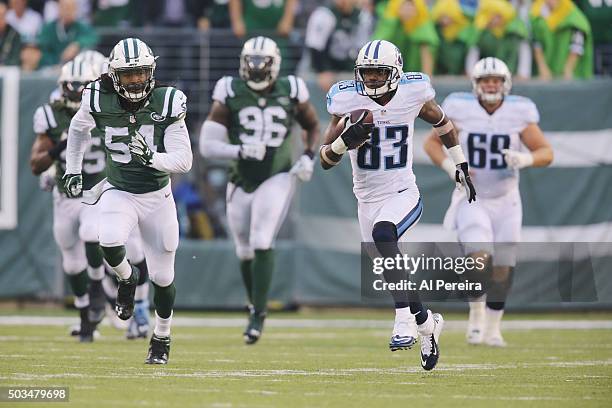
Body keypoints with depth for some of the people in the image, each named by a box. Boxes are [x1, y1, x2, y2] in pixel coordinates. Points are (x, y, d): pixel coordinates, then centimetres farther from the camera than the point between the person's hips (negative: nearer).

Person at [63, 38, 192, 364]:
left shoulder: (166, 103, -17)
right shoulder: (99, 101, -12)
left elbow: (184, 161, -17)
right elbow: (78, 129, 13)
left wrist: (151, 157, -34)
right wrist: (72, 171, 15)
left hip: (157, 196, 0)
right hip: (118, 192, 0)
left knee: (162, 276, 6)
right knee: (110, 244, -31)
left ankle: (162, 337, 33)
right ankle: (127, 279, 5)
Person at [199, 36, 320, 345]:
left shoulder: (290, 92, -4)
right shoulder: (230, 93, -7)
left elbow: (313, 126, 15)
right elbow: (207, 145, -11)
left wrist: (308, 157, -2)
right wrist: (239, 150, -27)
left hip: (276, 179, -2)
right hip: (241, 182, 2)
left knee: (262, 243, -18)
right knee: (245, 252, 12)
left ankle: (258, 314, -13)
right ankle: (255, 304, 36)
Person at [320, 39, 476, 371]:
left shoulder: (412, 93, -8)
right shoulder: (347, 101, -10)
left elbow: (442, 123, 14)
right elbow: (325, 160, -7)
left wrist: (461, 166, 19)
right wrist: (344, 139, -28)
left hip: (403, 193, -3)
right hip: (368, 199, 3)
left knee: (383, 233, -34)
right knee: (394, 276, 8)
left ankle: (404, 322, -37)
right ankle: (427, 323, 37)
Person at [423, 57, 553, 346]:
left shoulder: (519, 112, -8)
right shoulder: (460, 109, -11)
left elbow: (546, 152, -4)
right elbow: (432, 142, 1)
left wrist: (525, 159, -26)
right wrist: (450, 166, -17)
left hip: (505, 202, 2)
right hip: (471, 199, -2)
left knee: (503, 268, 4)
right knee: (479, 257, -21)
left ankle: (492, 327, 22)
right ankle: (476, 316, 1)